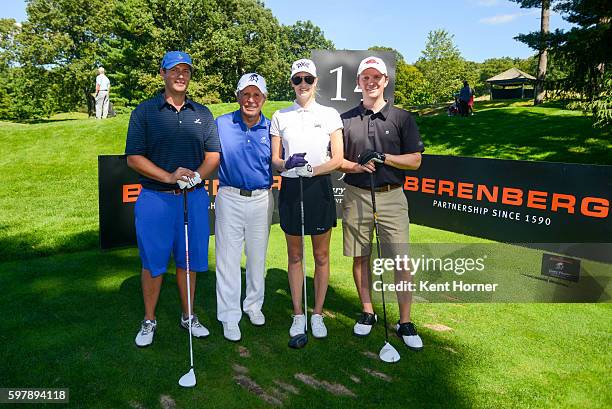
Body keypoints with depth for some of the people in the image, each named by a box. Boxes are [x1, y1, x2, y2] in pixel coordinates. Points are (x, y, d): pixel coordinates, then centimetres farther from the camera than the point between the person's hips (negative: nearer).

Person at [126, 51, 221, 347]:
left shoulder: (202, 113, 11)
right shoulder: (144, 111, 1)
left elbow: (213, 154, 8)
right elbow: (134, 157, -4)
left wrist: (197, 175, -12)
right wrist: (169, 176, -17)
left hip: (194, 198, 3)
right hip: (155, 198, -2)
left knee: (188, 259, 11)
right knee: (153, 262, 6)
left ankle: (188, 316, 27)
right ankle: (149, 321, 23)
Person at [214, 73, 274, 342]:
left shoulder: (271, 128, 1)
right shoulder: (221, 124, -2)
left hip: (262, 199, 2)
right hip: (230, 198, -1)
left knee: (257, 257, 15)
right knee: (228, 259, 2)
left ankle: (254, 305, 34)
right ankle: (230, 317, 16)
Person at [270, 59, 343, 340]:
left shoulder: (329, 114, 3)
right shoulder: (280, 116, 7)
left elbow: (337, 159, -1)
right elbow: (274, 160, 5)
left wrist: (312, 169, -18)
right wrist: (288, 163, -17)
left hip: (319, 189, -1)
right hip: (291, 189, 1)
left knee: (321, 256, 6)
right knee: (295, 255, 9)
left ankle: (318, 315, 21)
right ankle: (298, 315, 22)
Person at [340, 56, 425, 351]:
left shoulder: (401, 117, 5)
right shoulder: (346, 119, 9)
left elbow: (415, 160, 3)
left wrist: (384, 157, -12)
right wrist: (357, 166, -12)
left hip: (392, 196, -1)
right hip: (356, 196, 2)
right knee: (360, 257, 9)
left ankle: (405, 323, 10)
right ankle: (367, 312, 26)